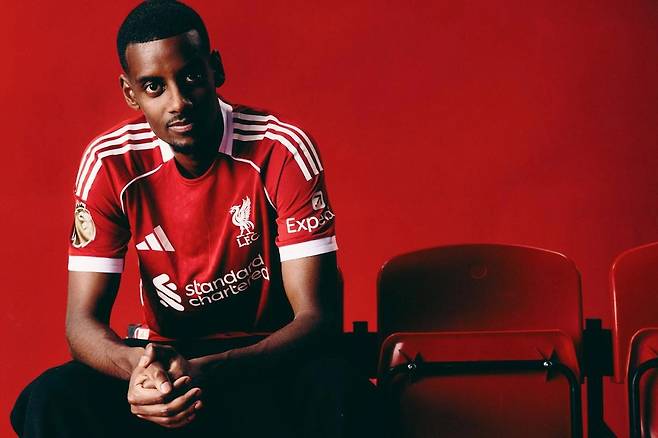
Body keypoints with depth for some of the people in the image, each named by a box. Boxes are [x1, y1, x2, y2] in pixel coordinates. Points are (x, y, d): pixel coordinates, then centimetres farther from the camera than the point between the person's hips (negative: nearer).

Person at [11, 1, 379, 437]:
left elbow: (317, 316, -19)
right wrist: (136, 365, -34)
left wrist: (209, 373, -36)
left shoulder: (282, 151, -16)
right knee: (52, 399, -26)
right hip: (165, 358, 2)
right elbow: (83, 319, -9)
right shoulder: (110, 163, -9)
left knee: (337, 394, -36)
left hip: (269, 359, -2)